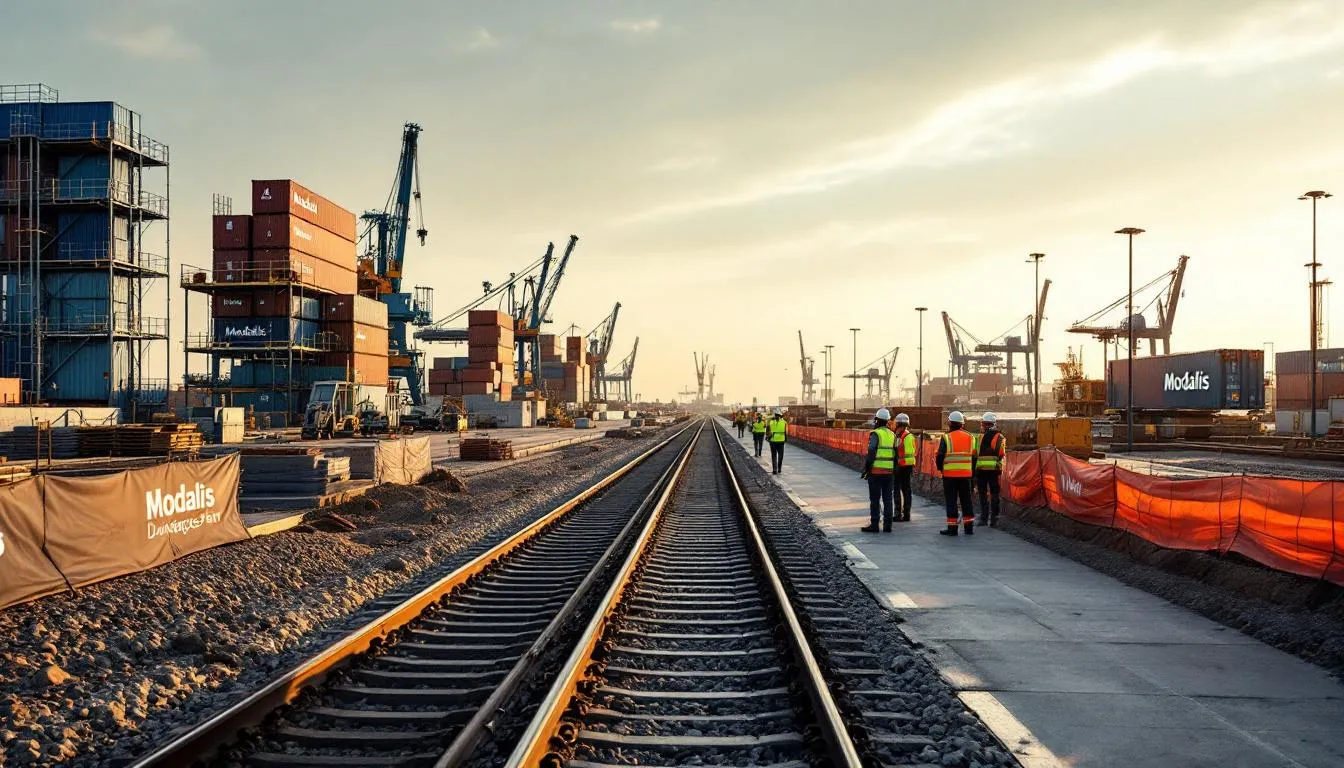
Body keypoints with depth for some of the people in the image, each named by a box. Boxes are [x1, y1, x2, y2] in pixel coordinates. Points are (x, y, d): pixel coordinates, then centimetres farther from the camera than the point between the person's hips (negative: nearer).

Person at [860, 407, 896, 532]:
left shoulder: (875, 434, -10)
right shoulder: (892, 435, 10)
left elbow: (871, 453, -15)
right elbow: (895, 455, 11)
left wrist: (866, 469, -9)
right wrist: (894, 470, 17)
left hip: (876, 471, -6)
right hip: (889, 472, 6)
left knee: (874, 499, -1)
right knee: (887, 499, 9)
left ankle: (874, 525, 1)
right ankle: (887, 525, 10)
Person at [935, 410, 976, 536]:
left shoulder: (946, 438, -7)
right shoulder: (970, 437, 7)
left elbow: (940, 456, -5)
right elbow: (974, 456, 12)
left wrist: (940, 468, 13)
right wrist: (972, 471, 21)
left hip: (950, 474, -4)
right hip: (966, 474, 4)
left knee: (951, 501, 1)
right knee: (966, 500, 12)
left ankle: (952, 527, 1)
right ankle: (969, 526, 13)